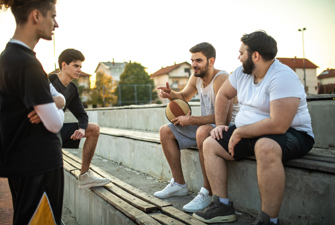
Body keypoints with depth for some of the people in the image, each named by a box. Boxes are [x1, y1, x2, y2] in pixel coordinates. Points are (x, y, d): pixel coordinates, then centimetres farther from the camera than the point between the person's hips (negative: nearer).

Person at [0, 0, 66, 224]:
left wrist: (56, 101, -9)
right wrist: (58, 107, -1)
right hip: (40, 163, -10)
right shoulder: (27, 64, -21)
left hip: (19, 161, 10)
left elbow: (57, 94, 13)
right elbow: (55, 124, -22)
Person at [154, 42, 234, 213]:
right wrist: (170, 94, -1)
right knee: (165, 131, 6)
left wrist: (190, 120, -23)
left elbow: (223, 118, -30)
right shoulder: (196, 77, 4)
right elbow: (184, 96, 24)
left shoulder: (221, 79, -22)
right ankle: (179, 184, 8)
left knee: (203, 131, -41)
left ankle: (207, 193, -31)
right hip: (203, 126, 9)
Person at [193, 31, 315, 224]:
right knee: (210, 144, 1)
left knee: (265, 146, -41)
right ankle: (223, 206, -2)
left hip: (291, 134, -8)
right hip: (248, 134, 9)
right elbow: (223, 95, 19)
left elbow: (278, 125, -33)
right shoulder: (242, 72, 2)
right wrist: (220, 125, 9)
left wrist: (239, 132, -22)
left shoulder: (282, 77, -24)